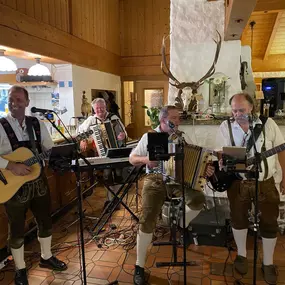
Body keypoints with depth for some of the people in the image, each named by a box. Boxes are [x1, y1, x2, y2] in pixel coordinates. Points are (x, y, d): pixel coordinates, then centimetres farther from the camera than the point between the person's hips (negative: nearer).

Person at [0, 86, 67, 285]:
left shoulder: (38, 124, 2)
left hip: (38, 181, 5)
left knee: (46, 222, 18)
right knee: (17, 230, 13)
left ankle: (46, 257, 43)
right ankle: (20, 269, 36)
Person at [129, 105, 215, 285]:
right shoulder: (149, 137, 3)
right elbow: (132, 159, 6)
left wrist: (205, 170, -11)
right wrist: (145, 159, -15)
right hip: (156, 181, -3)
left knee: (199, 201, -18)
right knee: (148, 220, -19)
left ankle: (182, 225, 15)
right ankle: (140, 266, 0)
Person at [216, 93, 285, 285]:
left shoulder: (269, 124, -5)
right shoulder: (226, 127, -4)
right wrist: (223, 163, -24)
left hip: (265, 182, 0)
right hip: (238, 182, 1)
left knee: (269, 222, 7)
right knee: (238, 218, 12)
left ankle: (268, 262, 28)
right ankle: (242, 254, 36)